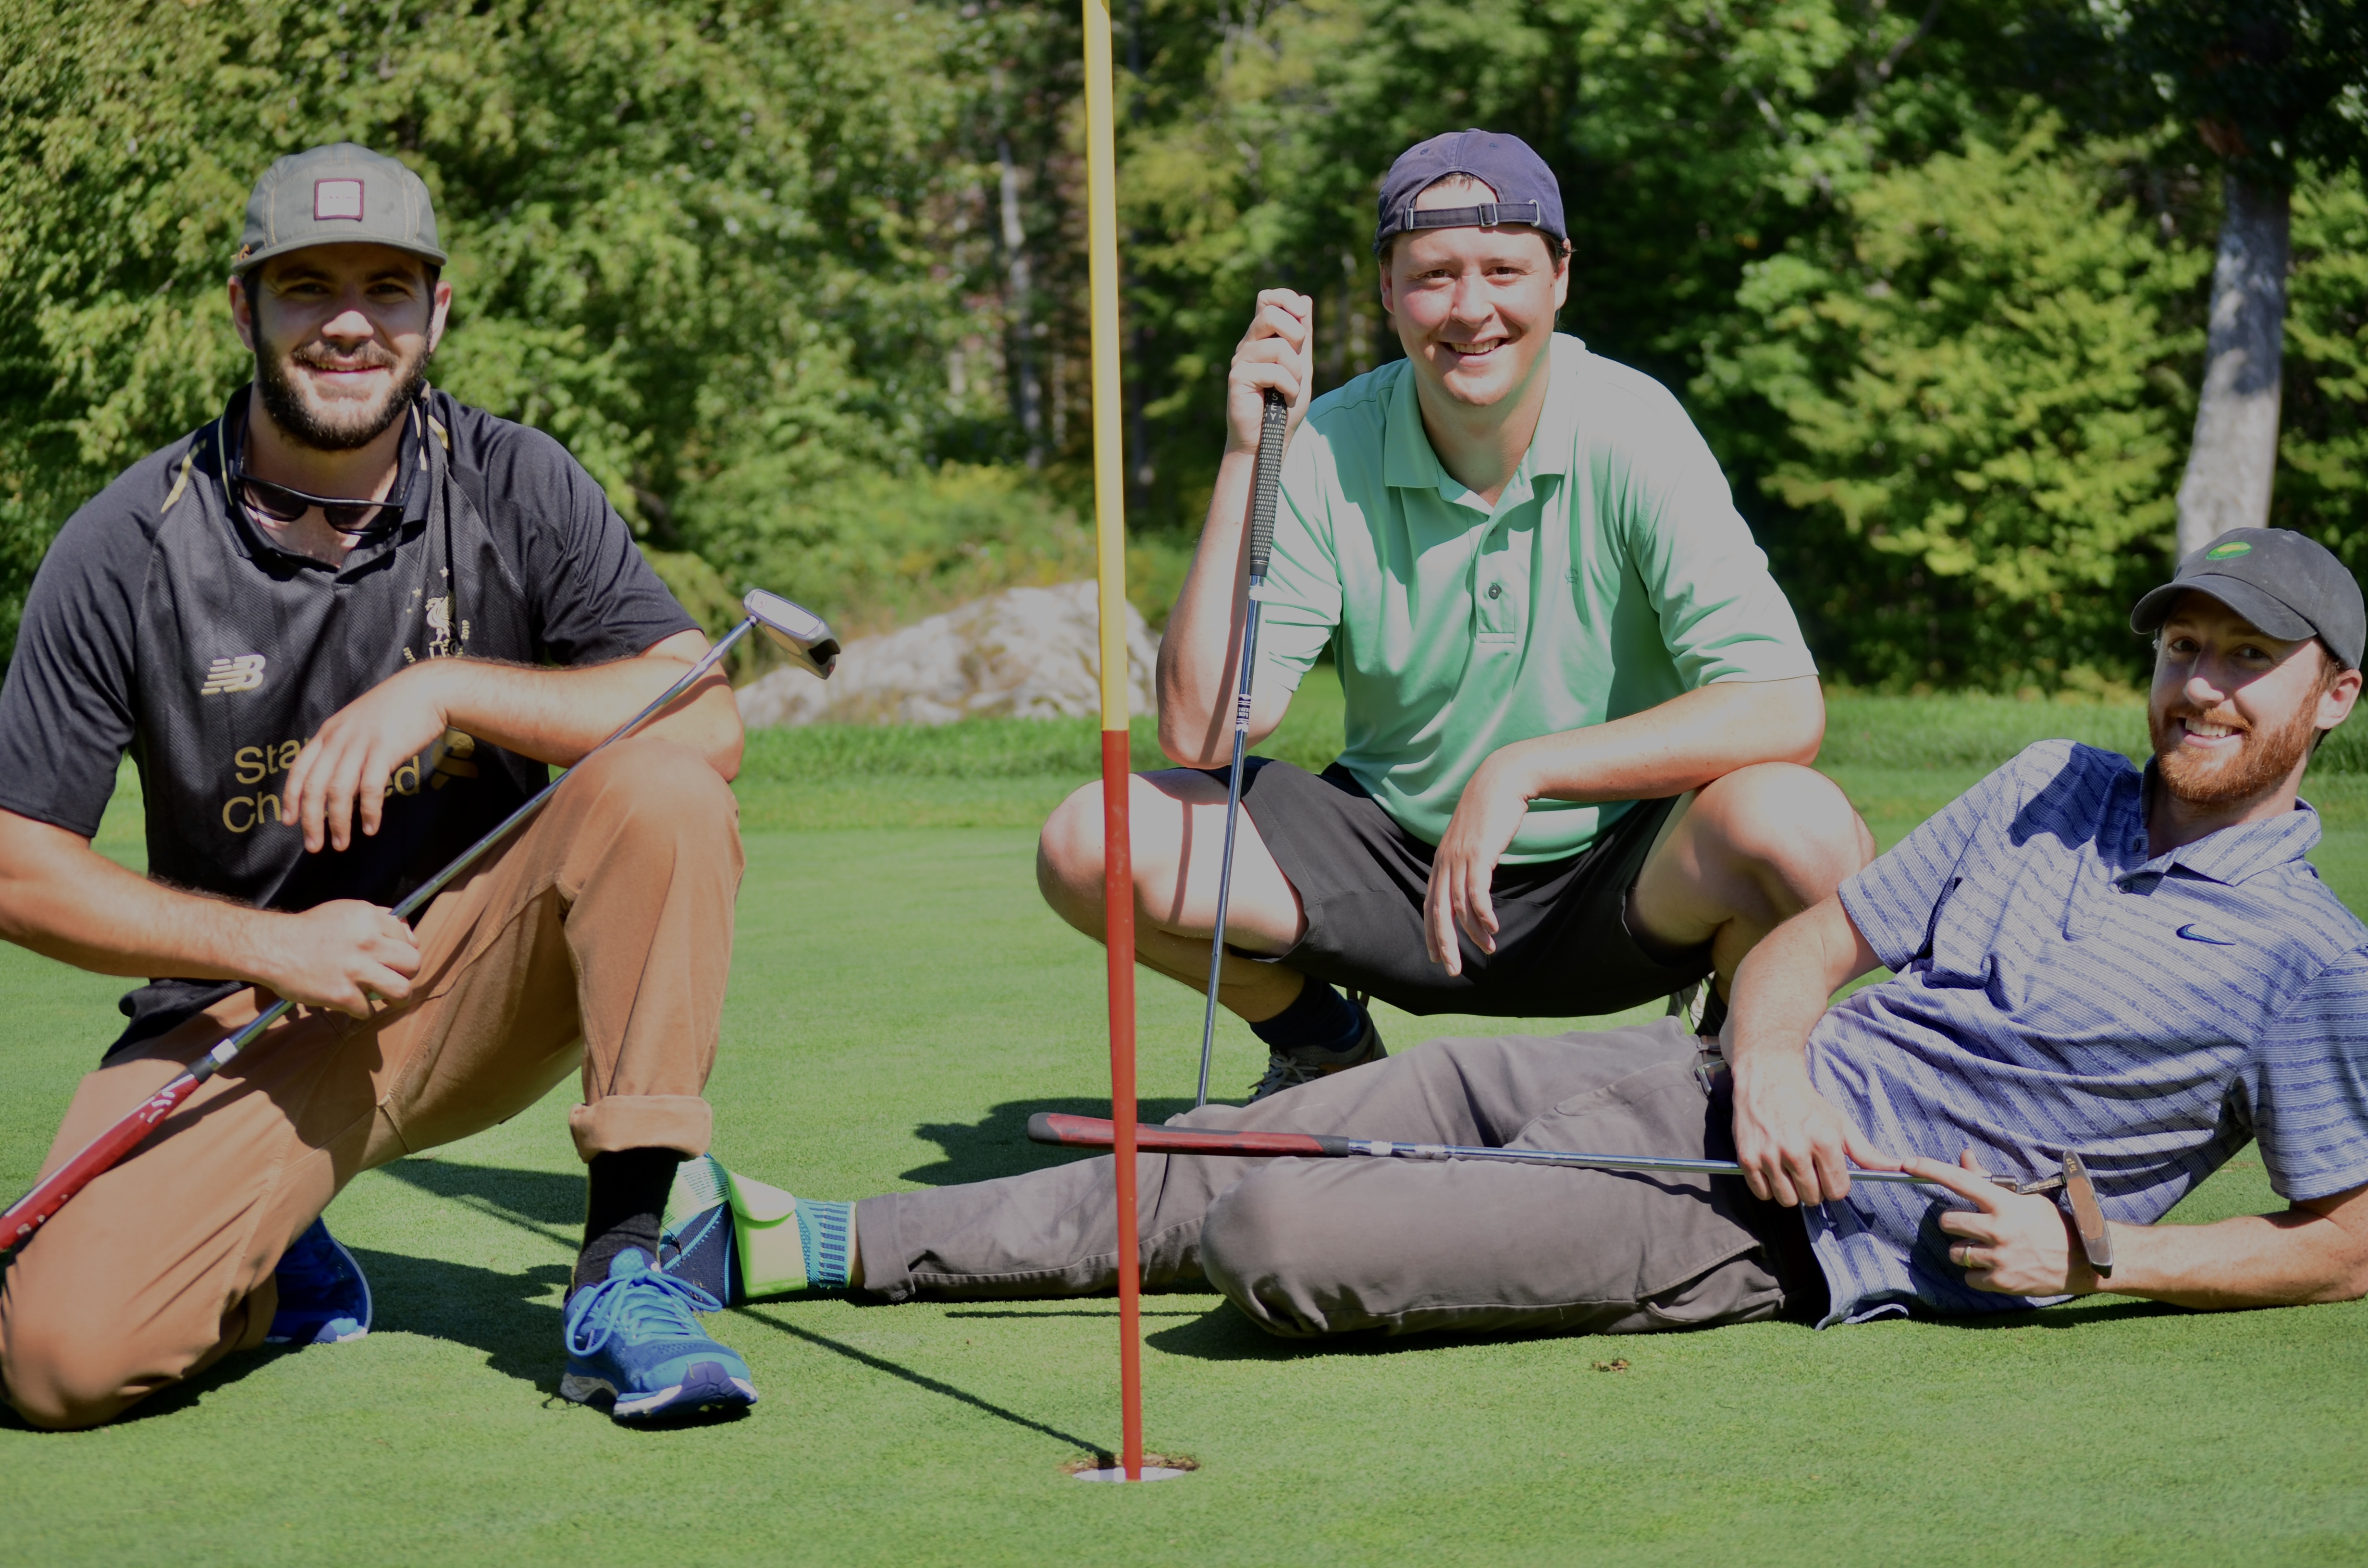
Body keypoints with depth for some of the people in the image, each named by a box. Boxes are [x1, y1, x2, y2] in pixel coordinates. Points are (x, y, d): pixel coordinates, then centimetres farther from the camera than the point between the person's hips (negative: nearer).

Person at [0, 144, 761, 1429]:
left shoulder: (517, 490, -4)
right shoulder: (131, 549, -8)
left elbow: (709, 724, -15)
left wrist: (450, 690, -26)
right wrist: (275, 947, -18)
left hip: (486, 985, 1)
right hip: (243, 1012, -1)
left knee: (661, 793, -28)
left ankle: (622, 1273, -24)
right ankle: (275, 1265, 12)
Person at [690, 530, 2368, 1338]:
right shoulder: (2052, 789, 15)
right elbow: (1818, 936, 15)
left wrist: (2088, 1254, -13)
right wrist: (1767, 1057, -8)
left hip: (1777, 1241, -7)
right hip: (1690, 1092, 7)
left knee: (1276, 1237, -20)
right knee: (1225, 1164, -1)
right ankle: (830, 1242, 9)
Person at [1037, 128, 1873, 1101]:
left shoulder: (1632, 430, -14)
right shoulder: (1326, 451, -8)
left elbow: (1784, 710, -24)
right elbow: (1200, 731, -16)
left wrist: (1523, 769, -31)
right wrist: (1246, 459, -21)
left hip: (1620, 880, -2)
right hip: (1398, 862, 3)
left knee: (1801, 829, -34)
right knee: (1096, 839, -17)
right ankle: (1324, 1050, 13)